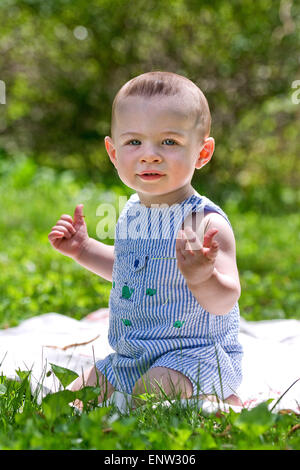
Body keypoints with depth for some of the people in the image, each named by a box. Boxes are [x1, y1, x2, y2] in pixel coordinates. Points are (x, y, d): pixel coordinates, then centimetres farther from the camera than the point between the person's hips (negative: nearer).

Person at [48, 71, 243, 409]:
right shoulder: (131, 214, 3)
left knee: (156, 386, -34)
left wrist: (203, 277, -48)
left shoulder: (206, 223, -21)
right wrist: (83, 249, 13)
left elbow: (224, 301, -28)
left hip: (194, 354, -8)